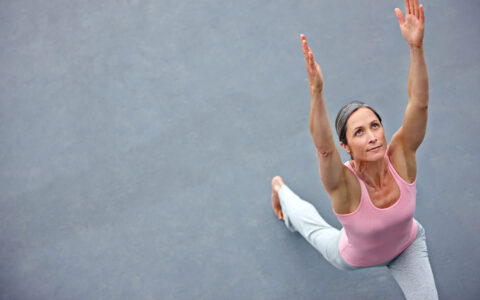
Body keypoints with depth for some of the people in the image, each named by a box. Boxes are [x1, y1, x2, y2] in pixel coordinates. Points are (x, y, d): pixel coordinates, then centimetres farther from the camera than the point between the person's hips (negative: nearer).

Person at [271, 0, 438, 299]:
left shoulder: (401, 158, -35)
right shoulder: (345, 185, -43)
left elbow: (419, 104, -48)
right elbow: (322, 146, -64)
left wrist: (416, 46, -62)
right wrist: (317, 90, -78)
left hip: (407, 245, 2)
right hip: (354, 256, -1)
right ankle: (281, 189, 54)